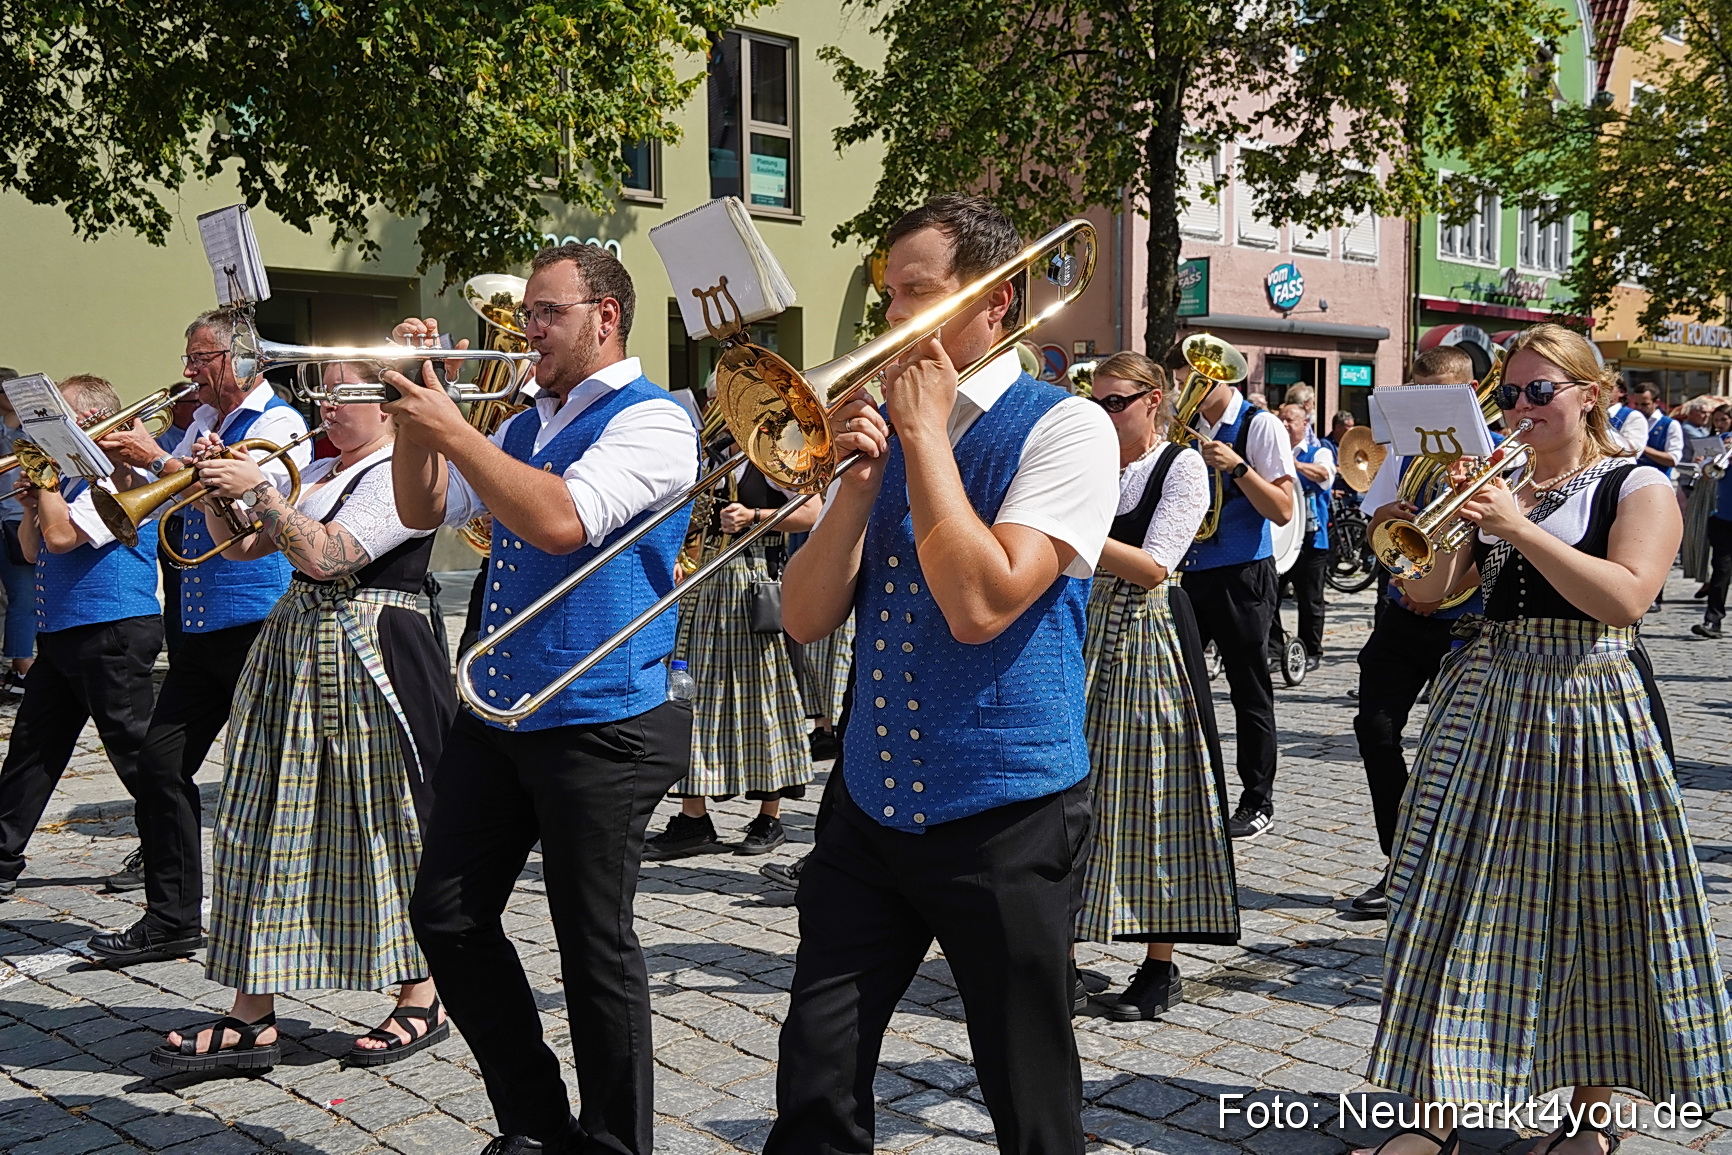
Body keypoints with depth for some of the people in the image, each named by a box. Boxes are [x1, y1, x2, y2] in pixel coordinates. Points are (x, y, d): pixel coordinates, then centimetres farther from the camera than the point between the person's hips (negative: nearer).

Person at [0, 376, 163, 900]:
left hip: (112, 635, -10)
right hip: (60, 636, 10)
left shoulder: (115, 479, -13)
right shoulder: (71, 478, 16)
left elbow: (60, 537, -25)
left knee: (134, 750, -1)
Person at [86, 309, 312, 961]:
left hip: (258, 622, -8)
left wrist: (157, 459, -16)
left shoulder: (277, 421, -9)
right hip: (203, 625, 8)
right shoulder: (203, 420, 16)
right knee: (161, 762, 7)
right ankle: (172, 920, 16)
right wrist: (121, 457, 3)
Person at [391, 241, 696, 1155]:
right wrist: (417, 414, 4)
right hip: (496, 711, 9)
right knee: (447, 917, 11)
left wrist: (452, 430, -17)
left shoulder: (651, 420, -10)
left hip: (600, 721, -8)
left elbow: (560, 520, -25)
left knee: (595, 947, 2)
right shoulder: (524, 425, 16)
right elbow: (424, 510, 18)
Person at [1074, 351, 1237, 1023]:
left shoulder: (1182, 467, -5)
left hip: (1150, 638, -5)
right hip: (1085, 636, 5)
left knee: (1151, 796, 0)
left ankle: (1160, 967, 11)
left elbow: (1152, 568, -16)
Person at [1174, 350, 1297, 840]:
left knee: (1250, 691, 3)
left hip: (1242, 576, -6)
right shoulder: (1186, 429, 10)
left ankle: (1257, 802, 14)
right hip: (1189, 572, 6)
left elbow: (1283, 511, -14)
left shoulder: (1261, 426, -8)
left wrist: (1237, 466, -24)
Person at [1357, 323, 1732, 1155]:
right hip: (1485, 711, 4)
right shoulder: (1497, 486, 14)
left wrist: (1519, 527, -20)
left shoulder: (1636, 487, 0)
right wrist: (1449, 513, -8)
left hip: (1591, 714, -4)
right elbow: (1426, 590, 7)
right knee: (1457, 905, 1)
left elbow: (1624, 598, -17)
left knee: (1591, 920, 3)